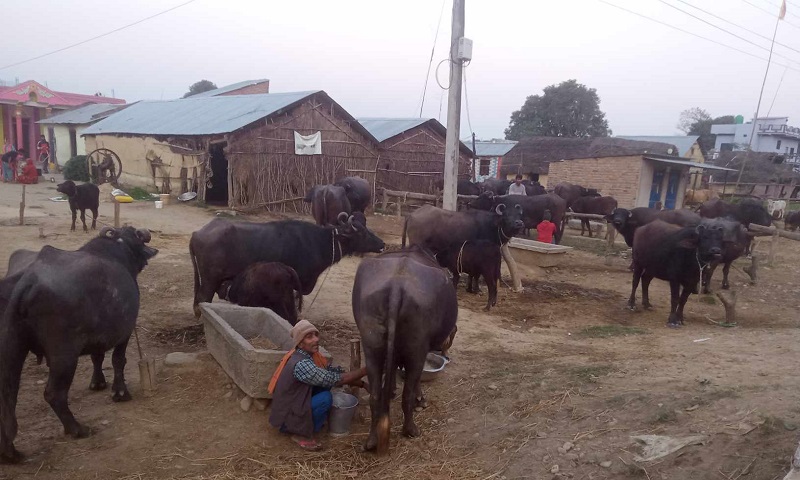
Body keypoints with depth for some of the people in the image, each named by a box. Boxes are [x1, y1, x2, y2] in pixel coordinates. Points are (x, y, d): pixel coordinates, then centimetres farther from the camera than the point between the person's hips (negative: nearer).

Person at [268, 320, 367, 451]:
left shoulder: (309, 355, -2)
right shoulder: (300, 364, -29)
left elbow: (333, 372, 4)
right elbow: (336, 380, -28)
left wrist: (361, 383, -3)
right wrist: (365, 371, -20)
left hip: (295, 404, 8)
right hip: (286, 419, -8)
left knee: (326, 382, -2)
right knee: (325, 398, -24)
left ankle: (315, 420, 11)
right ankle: (301, 434, -5)